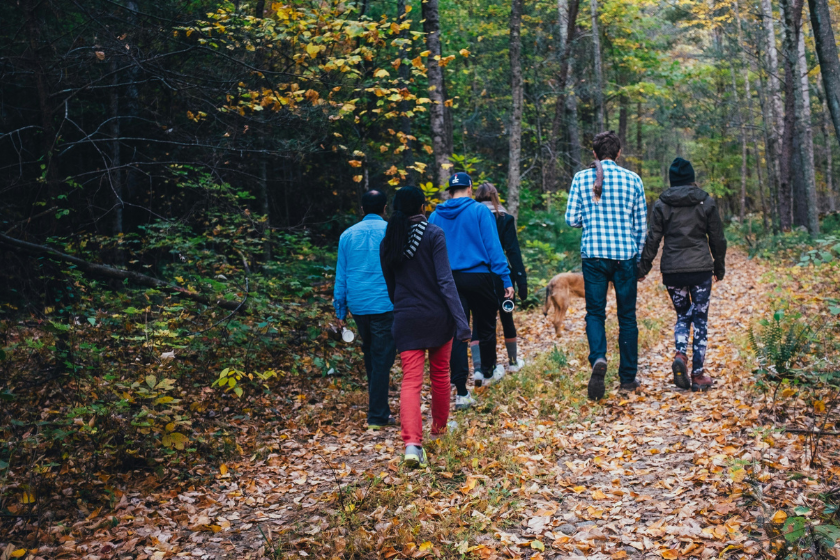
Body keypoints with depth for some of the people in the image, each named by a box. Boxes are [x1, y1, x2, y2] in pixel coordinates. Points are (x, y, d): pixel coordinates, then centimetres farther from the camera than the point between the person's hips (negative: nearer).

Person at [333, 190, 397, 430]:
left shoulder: (347, 235, 7)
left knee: (370, 353, 21)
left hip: (358, 305, 4)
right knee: (382, 358, 0)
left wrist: (340, 311, 14)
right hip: (385, 304, -4)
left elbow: (340, 277, 9)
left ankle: (377, 403, 32)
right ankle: (377, 415, 1)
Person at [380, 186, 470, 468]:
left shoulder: (388, 242, 4)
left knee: (411, 381, -2)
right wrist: (461, 320, -16)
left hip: (406, 319, 2)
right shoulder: (433, 234, -9)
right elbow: (445, 281, -15)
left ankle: (412, 443, -18)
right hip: (437, 317, -2)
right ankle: (440, 426, 37)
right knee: (440, 375, 19)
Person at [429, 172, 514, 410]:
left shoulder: (435, 216, 6)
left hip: (449, 281, 3)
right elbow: (493, 246, -9)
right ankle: (487, 373, 38)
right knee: (486, 326, 18)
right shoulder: (479, 211, -5)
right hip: (478, 277, -3)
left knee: (457, 332, 3)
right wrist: (506, 279, -8)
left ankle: (461, 393, -2)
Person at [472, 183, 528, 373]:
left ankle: (478, 368, -9)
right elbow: (513, 252, -9)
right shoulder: (505, 219, -4)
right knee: (506, 318, 16)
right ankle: (513, 361, 31)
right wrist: (521, 280, -8)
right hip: (500, 275, -1)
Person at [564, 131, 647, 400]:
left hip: (593, 254, 0)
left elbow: (571, 219, -1)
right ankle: (628, 378, 15)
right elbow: (641, 224, 6)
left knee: (595, 312, 8)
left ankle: (598, 359, -19)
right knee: (627, 315, 10)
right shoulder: (632, 179, 2)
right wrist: (639, 256, 17)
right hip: (625, 255, 1)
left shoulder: (581, 178, 0)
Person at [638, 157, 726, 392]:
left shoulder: (662, 204, 1)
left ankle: (680, 355, -10)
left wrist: (644, 267, 8)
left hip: (672, 270, 1)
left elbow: (652, 239, 0)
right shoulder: (706, 202, 3)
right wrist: (719, 268, 17)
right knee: (700, 319, 7)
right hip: (701, 268, -1)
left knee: (682, 315, 17)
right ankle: (698, 375, 6)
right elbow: (717, 238, 7)